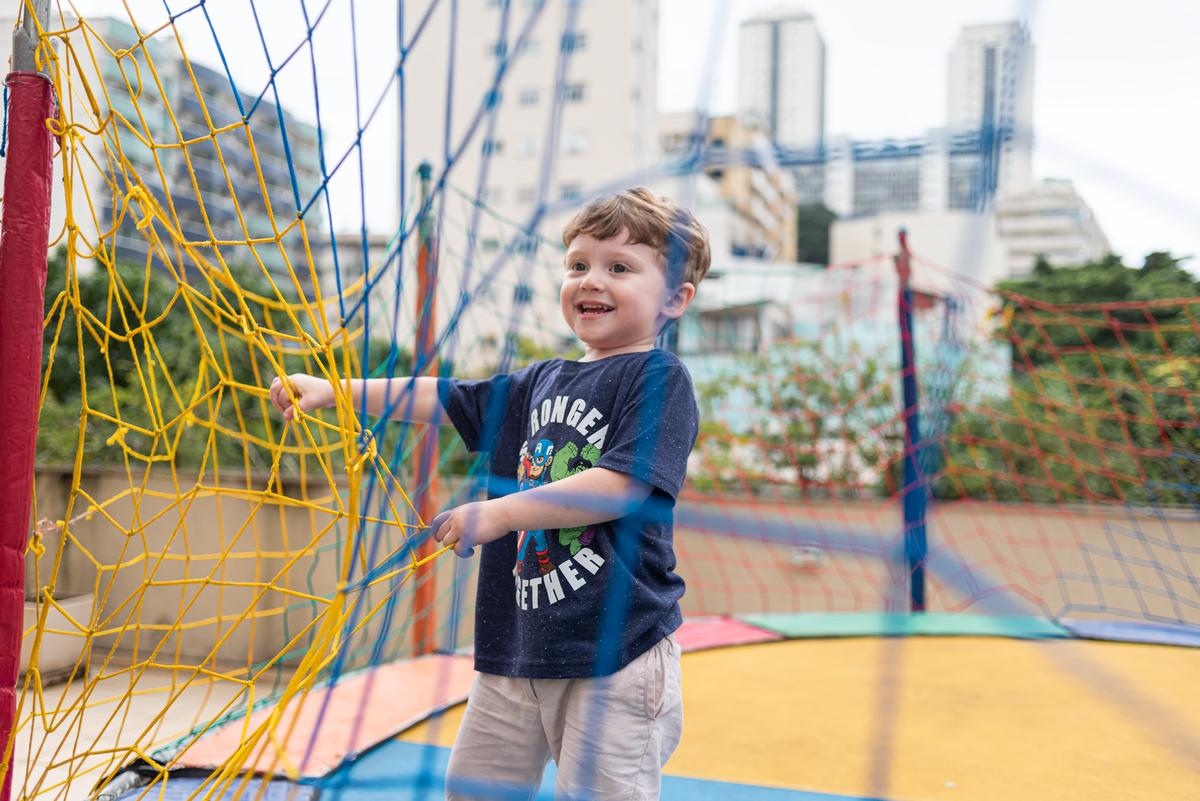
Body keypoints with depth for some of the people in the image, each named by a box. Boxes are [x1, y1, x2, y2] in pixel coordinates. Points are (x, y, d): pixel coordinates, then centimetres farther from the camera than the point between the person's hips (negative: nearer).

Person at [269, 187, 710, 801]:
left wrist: (501, 512, -19)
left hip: (614, 648, -7)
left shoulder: (659, 379, -9)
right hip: (517, 644, 7)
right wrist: (332, 392, 13)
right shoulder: (540, 382, 14)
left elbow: (621, 485, -21)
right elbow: (442, 397, 18)